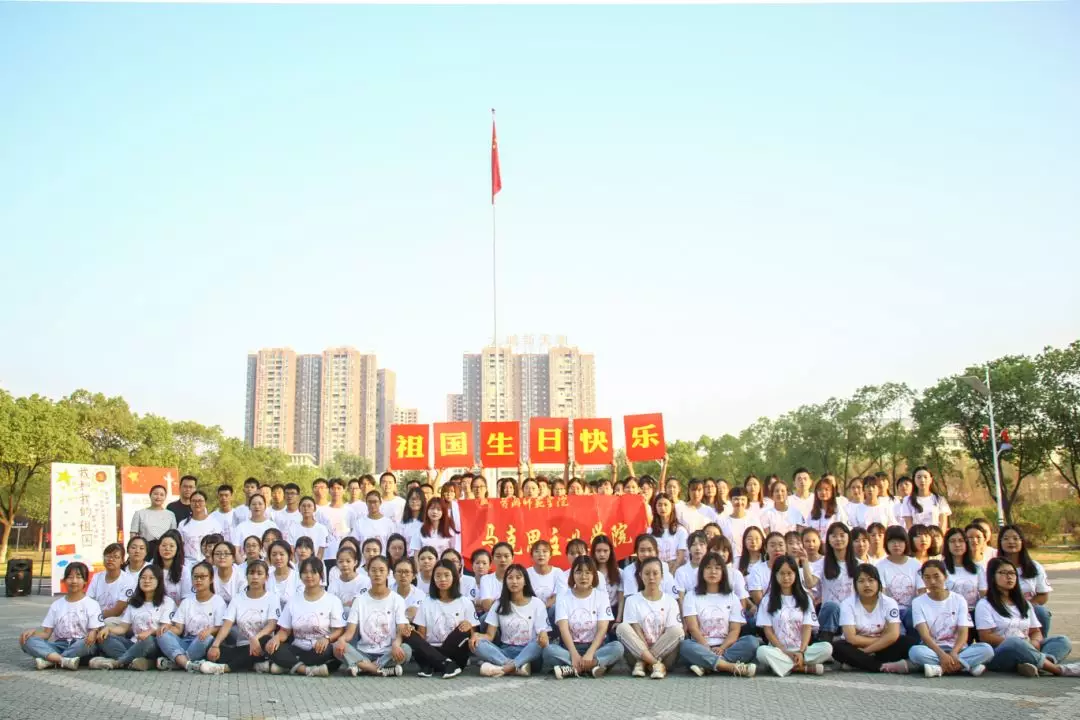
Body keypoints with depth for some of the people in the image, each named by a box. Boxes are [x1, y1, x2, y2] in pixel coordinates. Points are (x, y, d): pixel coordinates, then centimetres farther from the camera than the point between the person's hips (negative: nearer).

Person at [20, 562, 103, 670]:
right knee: (27, 640, -20)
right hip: (59, 646, 3)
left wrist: (93, 634, -29)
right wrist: (33, 632, -11)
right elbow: (46, 633, 11)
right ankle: (64, 660, -36)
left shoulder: (92, 604, 4)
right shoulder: (56, 605, 15)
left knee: (89, 643, -38)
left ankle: (49, 660, -27)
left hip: (81, 647, -3)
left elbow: (95, 630, -4)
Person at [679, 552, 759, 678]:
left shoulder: (732, 597, 13)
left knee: (751, 641, -26)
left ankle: (706, 666, -35)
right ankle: (734, 667, -43)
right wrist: (708, 649, -20)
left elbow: (735, 630, 2)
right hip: (701, 647, -2)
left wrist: (721, 648, -16)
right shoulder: (691, 596, 8)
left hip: (725, 647, 2)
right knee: (684, 646, -35)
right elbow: (693, 628, -5)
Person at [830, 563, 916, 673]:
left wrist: (865, 650, -21)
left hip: (881, 651, 2)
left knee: (909, 641, -24)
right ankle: (884, 666, -30)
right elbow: (851, 638, -19)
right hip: (857, 649, -1)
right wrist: (881, 639, -14)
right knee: (837, 647, -33)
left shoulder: (889, 603, -7)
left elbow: (893, 635, -18)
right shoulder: (848, 604, -11)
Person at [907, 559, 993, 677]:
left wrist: (953, 653, -26)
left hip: (956, 650, 2)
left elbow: (963, 633, -6)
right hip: (933, 650, -2)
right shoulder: (918, 602, 1)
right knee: (915, 651, -36)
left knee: (986, 649, -27)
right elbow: (924, 634, -11)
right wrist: (942, 654, -29)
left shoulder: (959, 600, 5)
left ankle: (940, 668, -32)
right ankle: (969, 666, -33)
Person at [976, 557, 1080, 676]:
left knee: (1062, 641, -12)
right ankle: (1058, 669, -34)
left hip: (1025, 650, 7)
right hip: (999, 653, -7)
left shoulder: (1024, 604, 23)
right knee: (1014, 643, -37)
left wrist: (1034, 642, -8)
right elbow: (985, 637, -8)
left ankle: (1035, 665, -41)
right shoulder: (984, 605, 1)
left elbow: (1036, 632, 17)